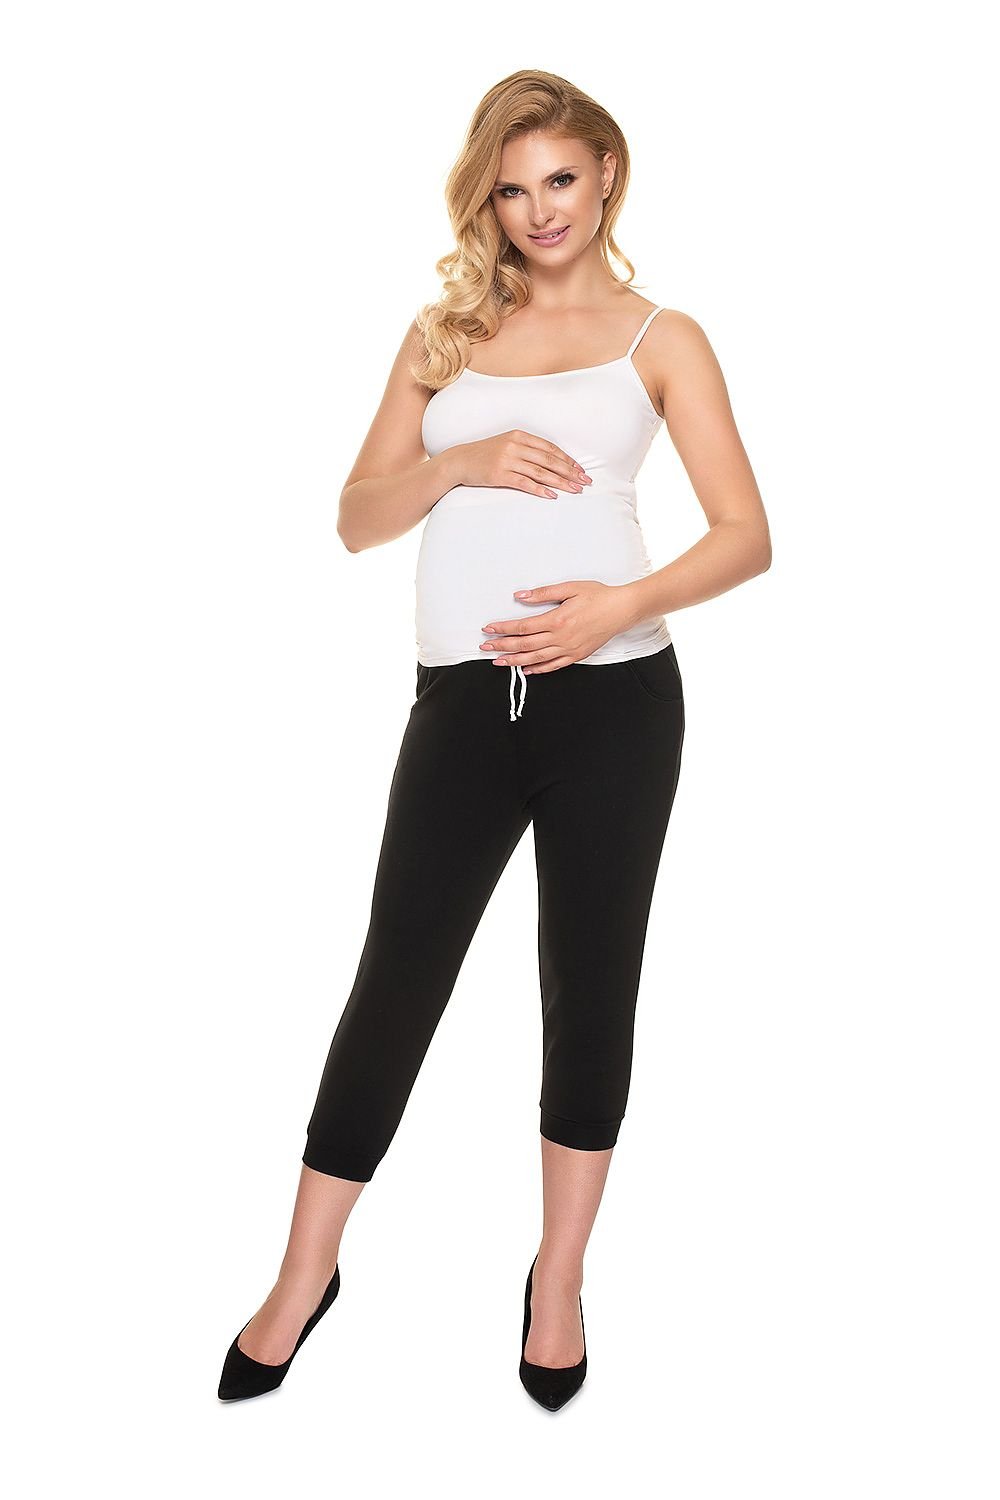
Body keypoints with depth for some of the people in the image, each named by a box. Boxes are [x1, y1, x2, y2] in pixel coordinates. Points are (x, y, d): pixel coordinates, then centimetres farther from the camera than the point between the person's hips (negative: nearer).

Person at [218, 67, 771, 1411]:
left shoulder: (660, 339, 7)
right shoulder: (444, 333, 14)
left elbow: (747, 535, 0)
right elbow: (358, 519, 10)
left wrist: (624, 604, -17)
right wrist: (461, 462, -9)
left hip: (612, 698, -1)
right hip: (463, 698, 2)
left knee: (590, 987, 8)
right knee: (396, 979, 3)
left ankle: (559, 1282, 27)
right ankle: (300, 1286, 19)